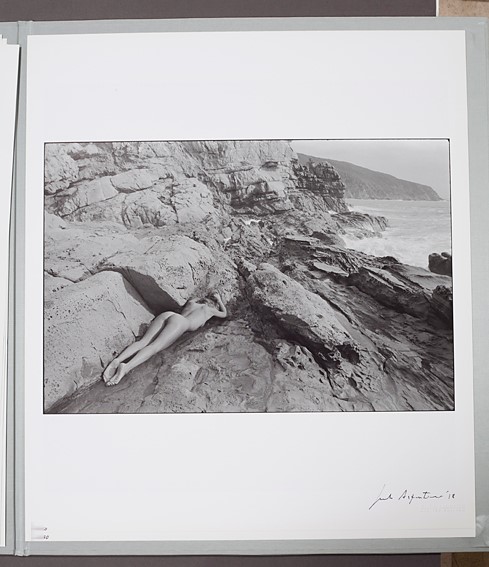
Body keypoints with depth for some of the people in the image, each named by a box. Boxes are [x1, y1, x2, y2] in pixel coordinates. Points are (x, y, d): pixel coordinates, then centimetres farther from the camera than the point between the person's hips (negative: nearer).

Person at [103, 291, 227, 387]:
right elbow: (224, 314, 49)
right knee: (154, 347, -26)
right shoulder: (210, 309, 27)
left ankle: (117, 360, -42)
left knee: (143, 342, -15)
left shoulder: (192, 302, 40)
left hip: (165, 314, 6)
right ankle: (126, 367, -51)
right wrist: (219, 300, 63)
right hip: (179, 322, -6)